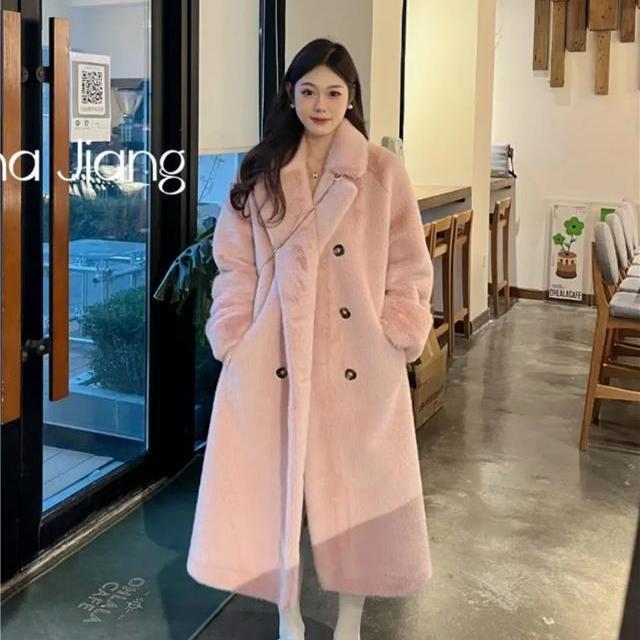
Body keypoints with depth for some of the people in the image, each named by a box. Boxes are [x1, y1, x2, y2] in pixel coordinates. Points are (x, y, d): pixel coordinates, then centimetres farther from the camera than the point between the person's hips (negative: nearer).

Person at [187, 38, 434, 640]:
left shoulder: (383, 172, 0)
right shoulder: (260, 173, 4)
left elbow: (409, 268, 2)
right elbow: (235, 267, 5)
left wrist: (394, 342, -6)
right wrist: (237, 342, -4)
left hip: (358, 362, -1)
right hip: (274, 359, 1)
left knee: (356, 491, 7)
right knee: (275, 488, 7)